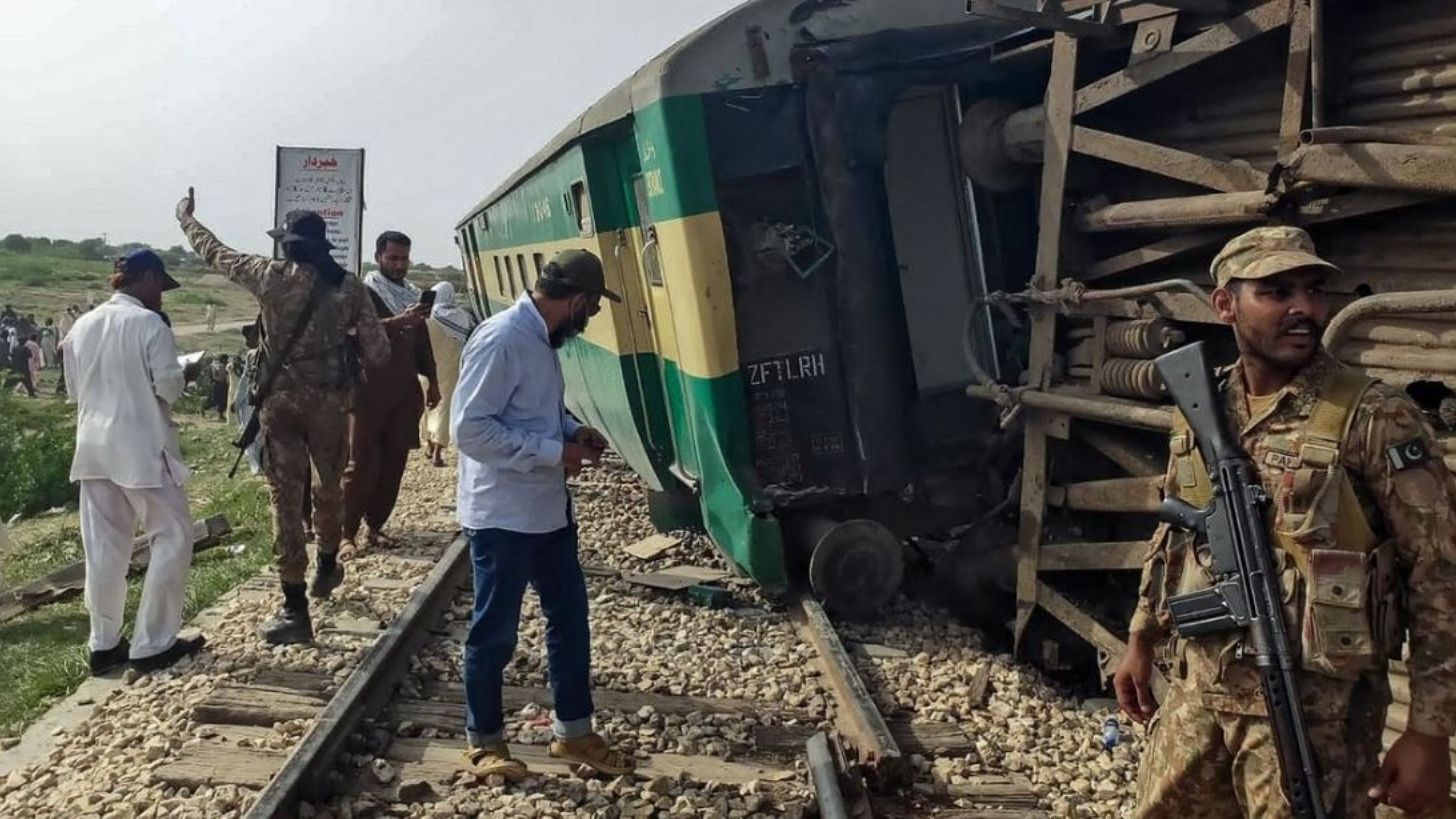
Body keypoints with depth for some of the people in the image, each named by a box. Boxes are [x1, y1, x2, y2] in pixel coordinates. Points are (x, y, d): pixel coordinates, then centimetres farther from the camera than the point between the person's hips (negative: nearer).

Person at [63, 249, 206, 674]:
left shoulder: (82, 325, 10)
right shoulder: (149, 324, -11)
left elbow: (75, 390, 15)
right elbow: (169, 388, -14)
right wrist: (179, 377, 6)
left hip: (93, 445, 7)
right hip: (141, 446, -7)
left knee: (104, 546, 11)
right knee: (173, 536, 3)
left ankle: (104, 644, 17)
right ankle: (152, 644, 3)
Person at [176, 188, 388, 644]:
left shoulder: (272, 276, -5)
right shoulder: (349, 287, -4)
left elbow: (215, 254, 11)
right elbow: (378, 352, -4)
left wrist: (186, 217, 29)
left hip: (280, 401, -1)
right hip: (330, 402, 1)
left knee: (285, 499, 1)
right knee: (328, 487, 22)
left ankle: (295, 609, -1)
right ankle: (326, 570, 42)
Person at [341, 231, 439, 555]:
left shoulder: (413, 294, 15)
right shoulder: (365, 292, -5)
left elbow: (422, 340, 23)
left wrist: (432, 380, 19)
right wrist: (399, 321, -36)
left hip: (405, 390, 6)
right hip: (371, 391, -6)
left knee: (394, 460, 5)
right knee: (362, 462, -7)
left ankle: (375, 524, 15)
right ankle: (347, 532, -2)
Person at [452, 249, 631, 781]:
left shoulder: (541, 338, 7)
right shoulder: (500, 339, -21)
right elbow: (469, 428, -24)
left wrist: (573, 431, 3)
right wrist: (555, 452, -21)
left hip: (548, 508, 9)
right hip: (502, 515, -9)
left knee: (569, 617, 15)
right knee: (495, 631, 6)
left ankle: (573, 732, 29)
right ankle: (484, 742, 24)